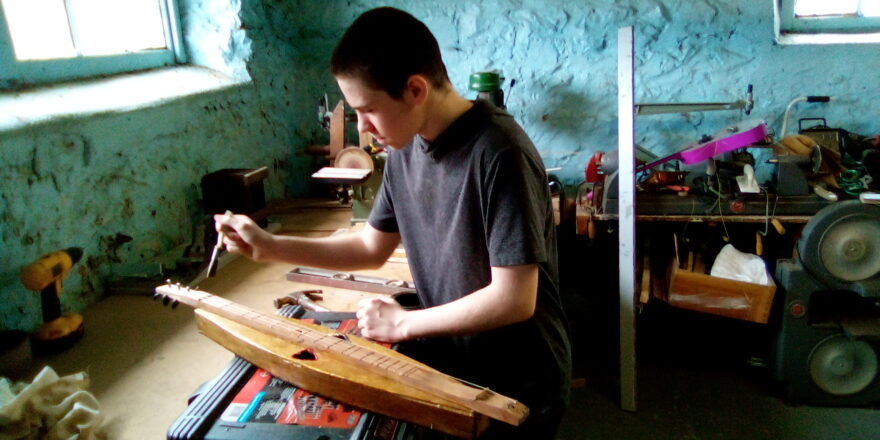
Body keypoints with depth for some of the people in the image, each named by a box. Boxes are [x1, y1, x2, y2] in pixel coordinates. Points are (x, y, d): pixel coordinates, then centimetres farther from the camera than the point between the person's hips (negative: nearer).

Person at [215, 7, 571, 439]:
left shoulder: (498, 155, -27)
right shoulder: (407, 147, -2)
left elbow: (514, 299, -27)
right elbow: (372, 246, 9)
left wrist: (403, 323, -18)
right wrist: (269, 246, 0)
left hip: (516, 386, -6)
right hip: (447, 362, 7)